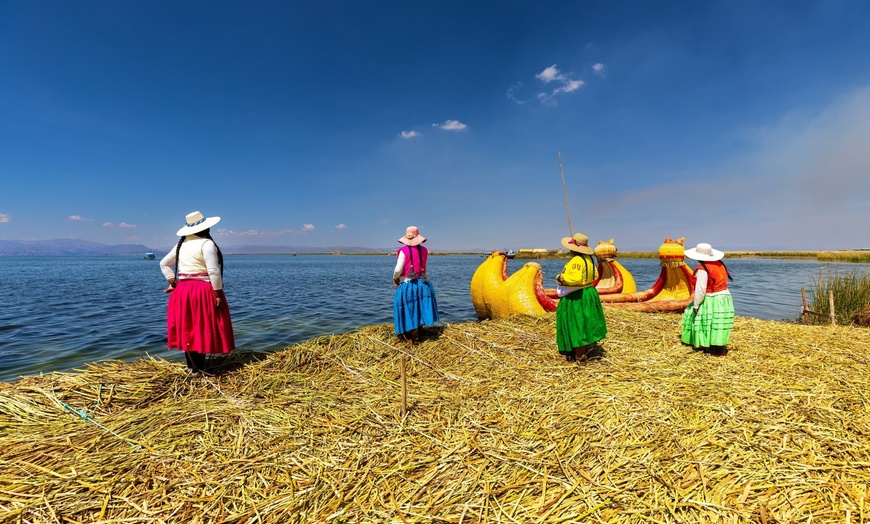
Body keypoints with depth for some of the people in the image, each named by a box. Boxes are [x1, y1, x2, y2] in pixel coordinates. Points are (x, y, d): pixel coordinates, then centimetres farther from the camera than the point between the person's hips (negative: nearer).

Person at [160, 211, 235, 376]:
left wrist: (173, 283, 18)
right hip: (204, 292, -7)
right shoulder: (206, 243, -13)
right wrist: (218, 293, -16)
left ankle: (191, 366, 21)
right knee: (203, 330, 0)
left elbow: (164, 264, 19)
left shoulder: (181, 244, 11)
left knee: (187, 329, 12)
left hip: (182, 292, 8)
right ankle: (198, 369, 4)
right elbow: (213, 271, -20)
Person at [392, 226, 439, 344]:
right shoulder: (424, 250, 0)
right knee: (419, 309, 16)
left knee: (410, 311, 7)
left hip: (407, 285, -4)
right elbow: (424, 268, 8)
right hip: (422, 284, 4)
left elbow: (398, 270, -14)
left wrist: (395, 279, 5)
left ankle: (414, 338, 15)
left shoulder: (403, 251, -13)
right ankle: (417, 334, 28)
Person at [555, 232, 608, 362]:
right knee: (585, 323, 20)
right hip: (589, 294, 10)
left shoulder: (576, 261, -23)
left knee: (575, 324, 0)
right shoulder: (589, 259, 6)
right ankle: (586, 347, 32)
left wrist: (562, 278, -19)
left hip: (575, 297, -10)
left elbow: (575, 279, -33)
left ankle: (579, 353, 7)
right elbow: (595, 275, 16)